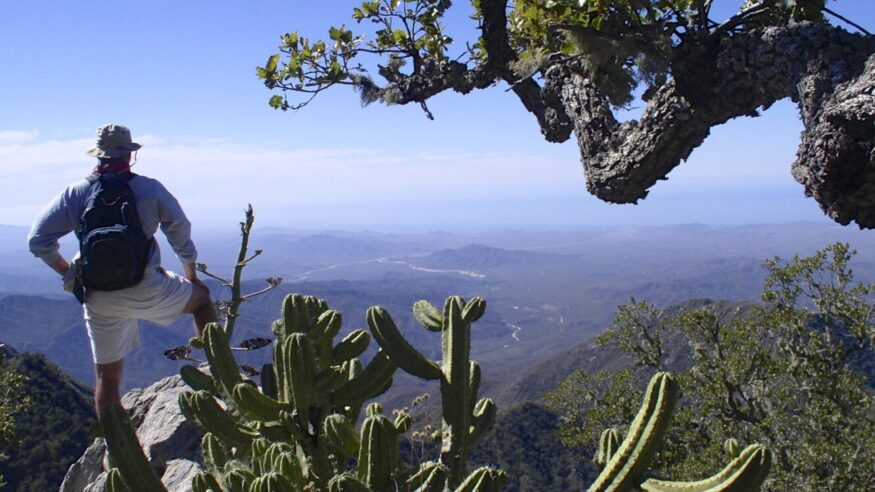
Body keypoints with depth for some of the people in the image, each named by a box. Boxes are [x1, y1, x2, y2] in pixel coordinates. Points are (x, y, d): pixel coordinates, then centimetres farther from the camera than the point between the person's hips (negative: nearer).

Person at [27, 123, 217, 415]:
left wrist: (68, 273, 12)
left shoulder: (74, 194, 2)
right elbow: (180, 231, 4)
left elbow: (38, 241, 0)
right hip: (145, 290, -2)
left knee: (107, 376, 14)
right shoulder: (149, 188, -3)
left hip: (98, 300, 3)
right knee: (201, 298, 22)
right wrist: (191, 275, 18)